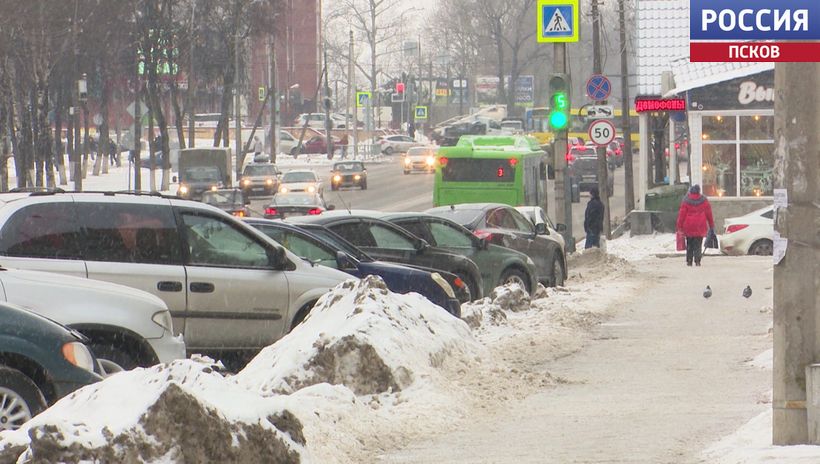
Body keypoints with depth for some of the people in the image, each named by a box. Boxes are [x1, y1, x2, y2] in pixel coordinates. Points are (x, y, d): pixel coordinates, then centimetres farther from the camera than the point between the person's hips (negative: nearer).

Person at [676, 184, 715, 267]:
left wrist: (679, 226, 0)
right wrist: (711, 225, 16)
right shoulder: (704, 200, 2)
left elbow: (682, 214, -4)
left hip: (688, 227, 0)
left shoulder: (686, 201, -3)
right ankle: (697, 261, -7)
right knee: (698, 245, 2)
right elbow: (709, 214, 7)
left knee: (689, 245, 11)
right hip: (700, 226, 0)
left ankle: (689, 261, 10)